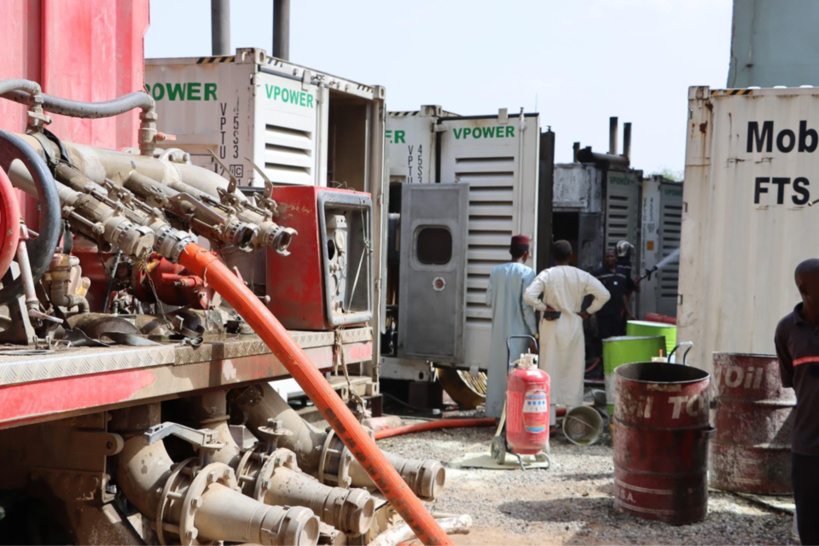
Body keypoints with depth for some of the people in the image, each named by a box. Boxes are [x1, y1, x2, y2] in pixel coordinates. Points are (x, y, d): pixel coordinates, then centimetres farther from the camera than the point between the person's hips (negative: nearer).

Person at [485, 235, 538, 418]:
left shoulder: (496, 271, 2)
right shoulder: (527, 273, -10)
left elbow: (489, 300, 4)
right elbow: (527, 305, -14)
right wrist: (534, 331, -8)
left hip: (499, 329, 4)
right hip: (518, 329, -4)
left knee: (498, 367, 12)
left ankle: (496, 408, 17)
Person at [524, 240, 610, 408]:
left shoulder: (546, 275, -8)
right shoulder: (581, 276, -3)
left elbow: (528, 296, -20)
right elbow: (604, 295, -6)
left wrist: (543, 308, -6)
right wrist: (588, 312, 3)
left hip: (551, 327, -1)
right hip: (573, 327, 1)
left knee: (550, 365, 6)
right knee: (573, 367, 8)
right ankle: (572, 409, 11)